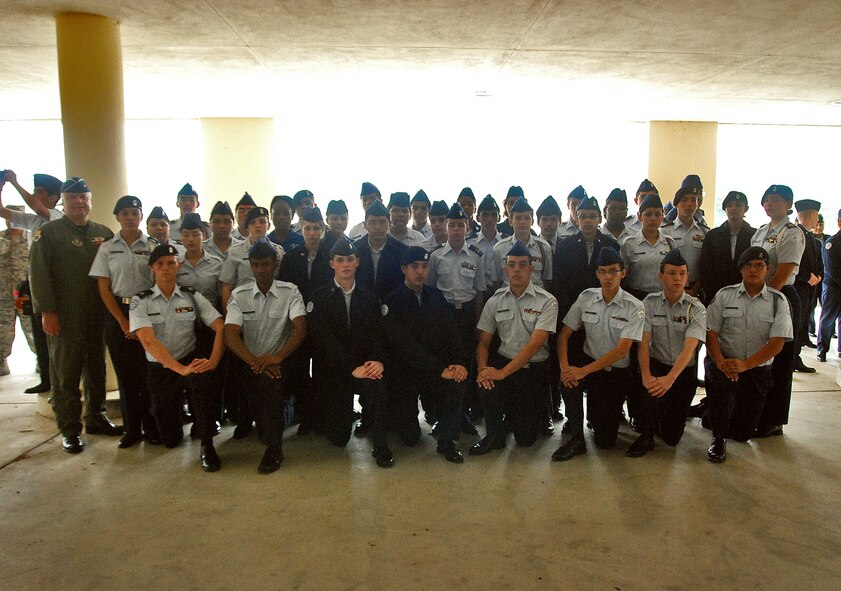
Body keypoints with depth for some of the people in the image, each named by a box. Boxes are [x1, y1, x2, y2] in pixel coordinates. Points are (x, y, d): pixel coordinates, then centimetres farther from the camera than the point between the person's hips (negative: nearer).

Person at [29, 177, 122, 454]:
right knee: (66, 373, 2)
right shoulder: (49, 232, 0)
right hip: (64, 317, -4)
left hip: (99, 315, 4)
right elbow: (38, 273, -6)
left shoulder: (103, 233, 11)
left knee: (97, 368, 12)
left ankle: (96, 416, 25)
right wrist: (47, 311, -13)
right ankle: (69, 429, 10)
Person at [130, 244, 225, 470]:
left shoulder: (192, 296, 0)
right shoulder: (141, 301, -4)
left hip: (191, 358, 0)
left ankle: (207, 445, -19)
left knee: (204, 380, -37)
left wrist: (213, 361, -25)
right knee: (170, 439, 2)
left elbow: (221, 327, -9)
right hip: (160, 367, 0)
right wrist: (181, 369, -29)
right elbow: (148, 341, -18)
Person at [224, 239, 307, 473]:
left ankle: (274, 447, -14)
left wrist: (277, 357, -29)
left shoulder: (290, 292, -2)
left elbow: (301, 329, -13)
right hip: (249, 364, 3)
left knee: (271, 380, -28)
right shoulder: (239, 295, 2)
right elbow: (231, 335, -9)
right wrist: (255, 362, -25)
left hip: (279, 363, -3)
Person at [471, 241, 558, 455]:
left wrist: (503, 372, -25)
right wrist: (482, 369, -18)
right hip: (503, 360, 2)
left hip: (534, 368, -2)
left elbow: (535, 344, -19)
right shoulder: (495, 301, 2)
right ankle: (494, 435, -5)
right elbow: (483, 342, 3)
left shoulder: (547, 301, -11)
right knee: (487, 386, -33)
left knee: (525, 437, -1)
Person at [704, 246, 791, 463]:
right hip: (723, 362, -1)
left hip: (758, 368, 1)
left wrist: (745, 364, -22)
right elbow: (711, 333, -4)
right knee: (721, 381, -38)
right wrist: (721, 362, -22)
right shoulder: (724, 295, 1)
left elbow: (777, 344, -9)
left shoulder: (778, 301, 0)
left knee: (744, 432, 0)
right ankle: (719, 438, -15)